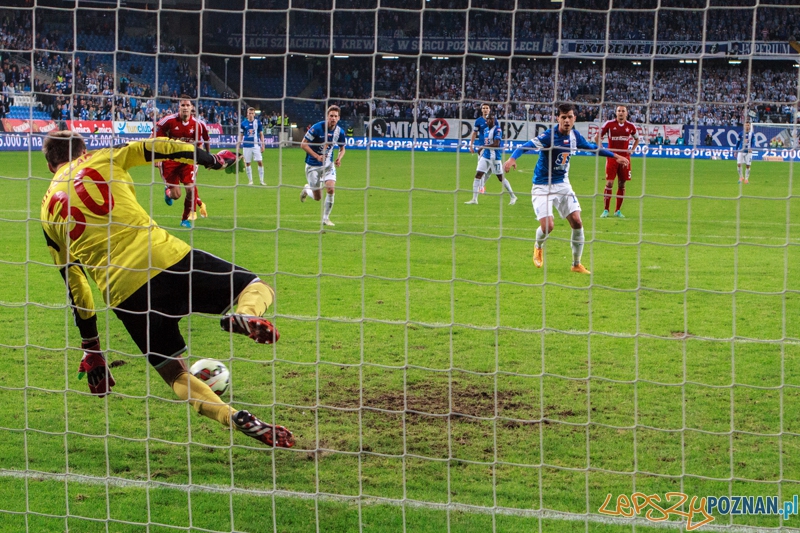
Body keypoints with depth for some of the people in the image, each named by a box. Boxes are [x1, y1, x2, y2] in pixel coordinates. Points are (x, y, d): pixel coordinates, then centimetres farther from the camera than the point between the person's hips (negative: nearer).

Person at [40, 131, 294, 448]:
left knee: (175, 374, 17)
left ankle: (237, 419, -11)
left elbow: (73, 284, 21)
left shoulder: (48, 211, 19)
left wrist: (90, 347, 25)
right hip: (166, 257, -2)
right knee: (258, 288, 14)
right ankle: (245, 316, -24)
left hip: (123, 293, 2)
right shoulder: (102, 159, 15)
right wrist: (213, 159, 20)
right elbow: (157, 148, 6)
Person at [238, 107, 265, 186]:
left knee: (260, 162, -8)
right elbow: (241, 135, 10)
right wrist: (239, 141, -6)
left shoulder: (258, 122, 2)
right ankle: (250, 180, 15)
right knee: (247, 163, 4)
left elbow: (261, 134, 7)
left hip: (256, 145, -1)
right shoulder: (243, 123, 3)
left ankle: (261, 180, 0)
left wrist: (262, 145, 3)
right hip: (247, 146, 1)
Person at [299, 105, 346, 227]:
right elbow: (303, 144, -14)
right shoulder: (317, 128, -19)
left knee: (331, 188, -19)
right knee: (318, 197, 1)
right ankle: (307, 190, 39)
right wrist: (317, 156, -24)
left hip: (328, 164, 3)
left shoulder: (340, 132, -6)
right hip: (313, 165, -3)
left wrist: (339, 158, -10)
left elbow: (342, 148, 12)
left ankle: (326, 218, -1)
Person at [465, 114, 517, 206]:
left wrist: (483, 147, -17)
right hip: (485, 156, 7)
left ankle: (513, 197, 15)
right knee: (478, 175, 0)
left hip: (495, 157, -7)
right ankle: (474, 199, 4)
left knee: (501, 178, 1)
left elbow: (496, 144, -22)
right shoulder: (486, 129, 11)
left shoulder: (497, 130, -13)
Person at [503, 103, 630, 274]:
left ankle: (576, 264, 13)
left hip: (562, 184, 6)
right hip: (543, 187, -5)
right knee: (547, 225, -18)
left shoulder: (575, 136, -1)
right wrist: (512, 158, -54)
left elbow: (593, 147, 19)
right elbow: (526, 146, -35)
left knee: (576, 221, -4)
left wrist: (614, 155, 26)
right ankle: (538, 247, 20)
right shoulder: (549, 136, -21)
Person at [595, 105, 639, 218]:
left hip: (625, 157, 3)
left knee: (621, 184, 5)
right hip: (612, 157, -3)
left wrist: (632, 150, 9)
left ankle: (618, 211, 13)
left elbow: (637, 139, 23)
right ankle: (606, 210, -2)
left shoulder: (631, 126, 5)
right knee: (609, 183, -8)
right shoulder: (609, 124, -2)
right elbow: (598, 136, 8)